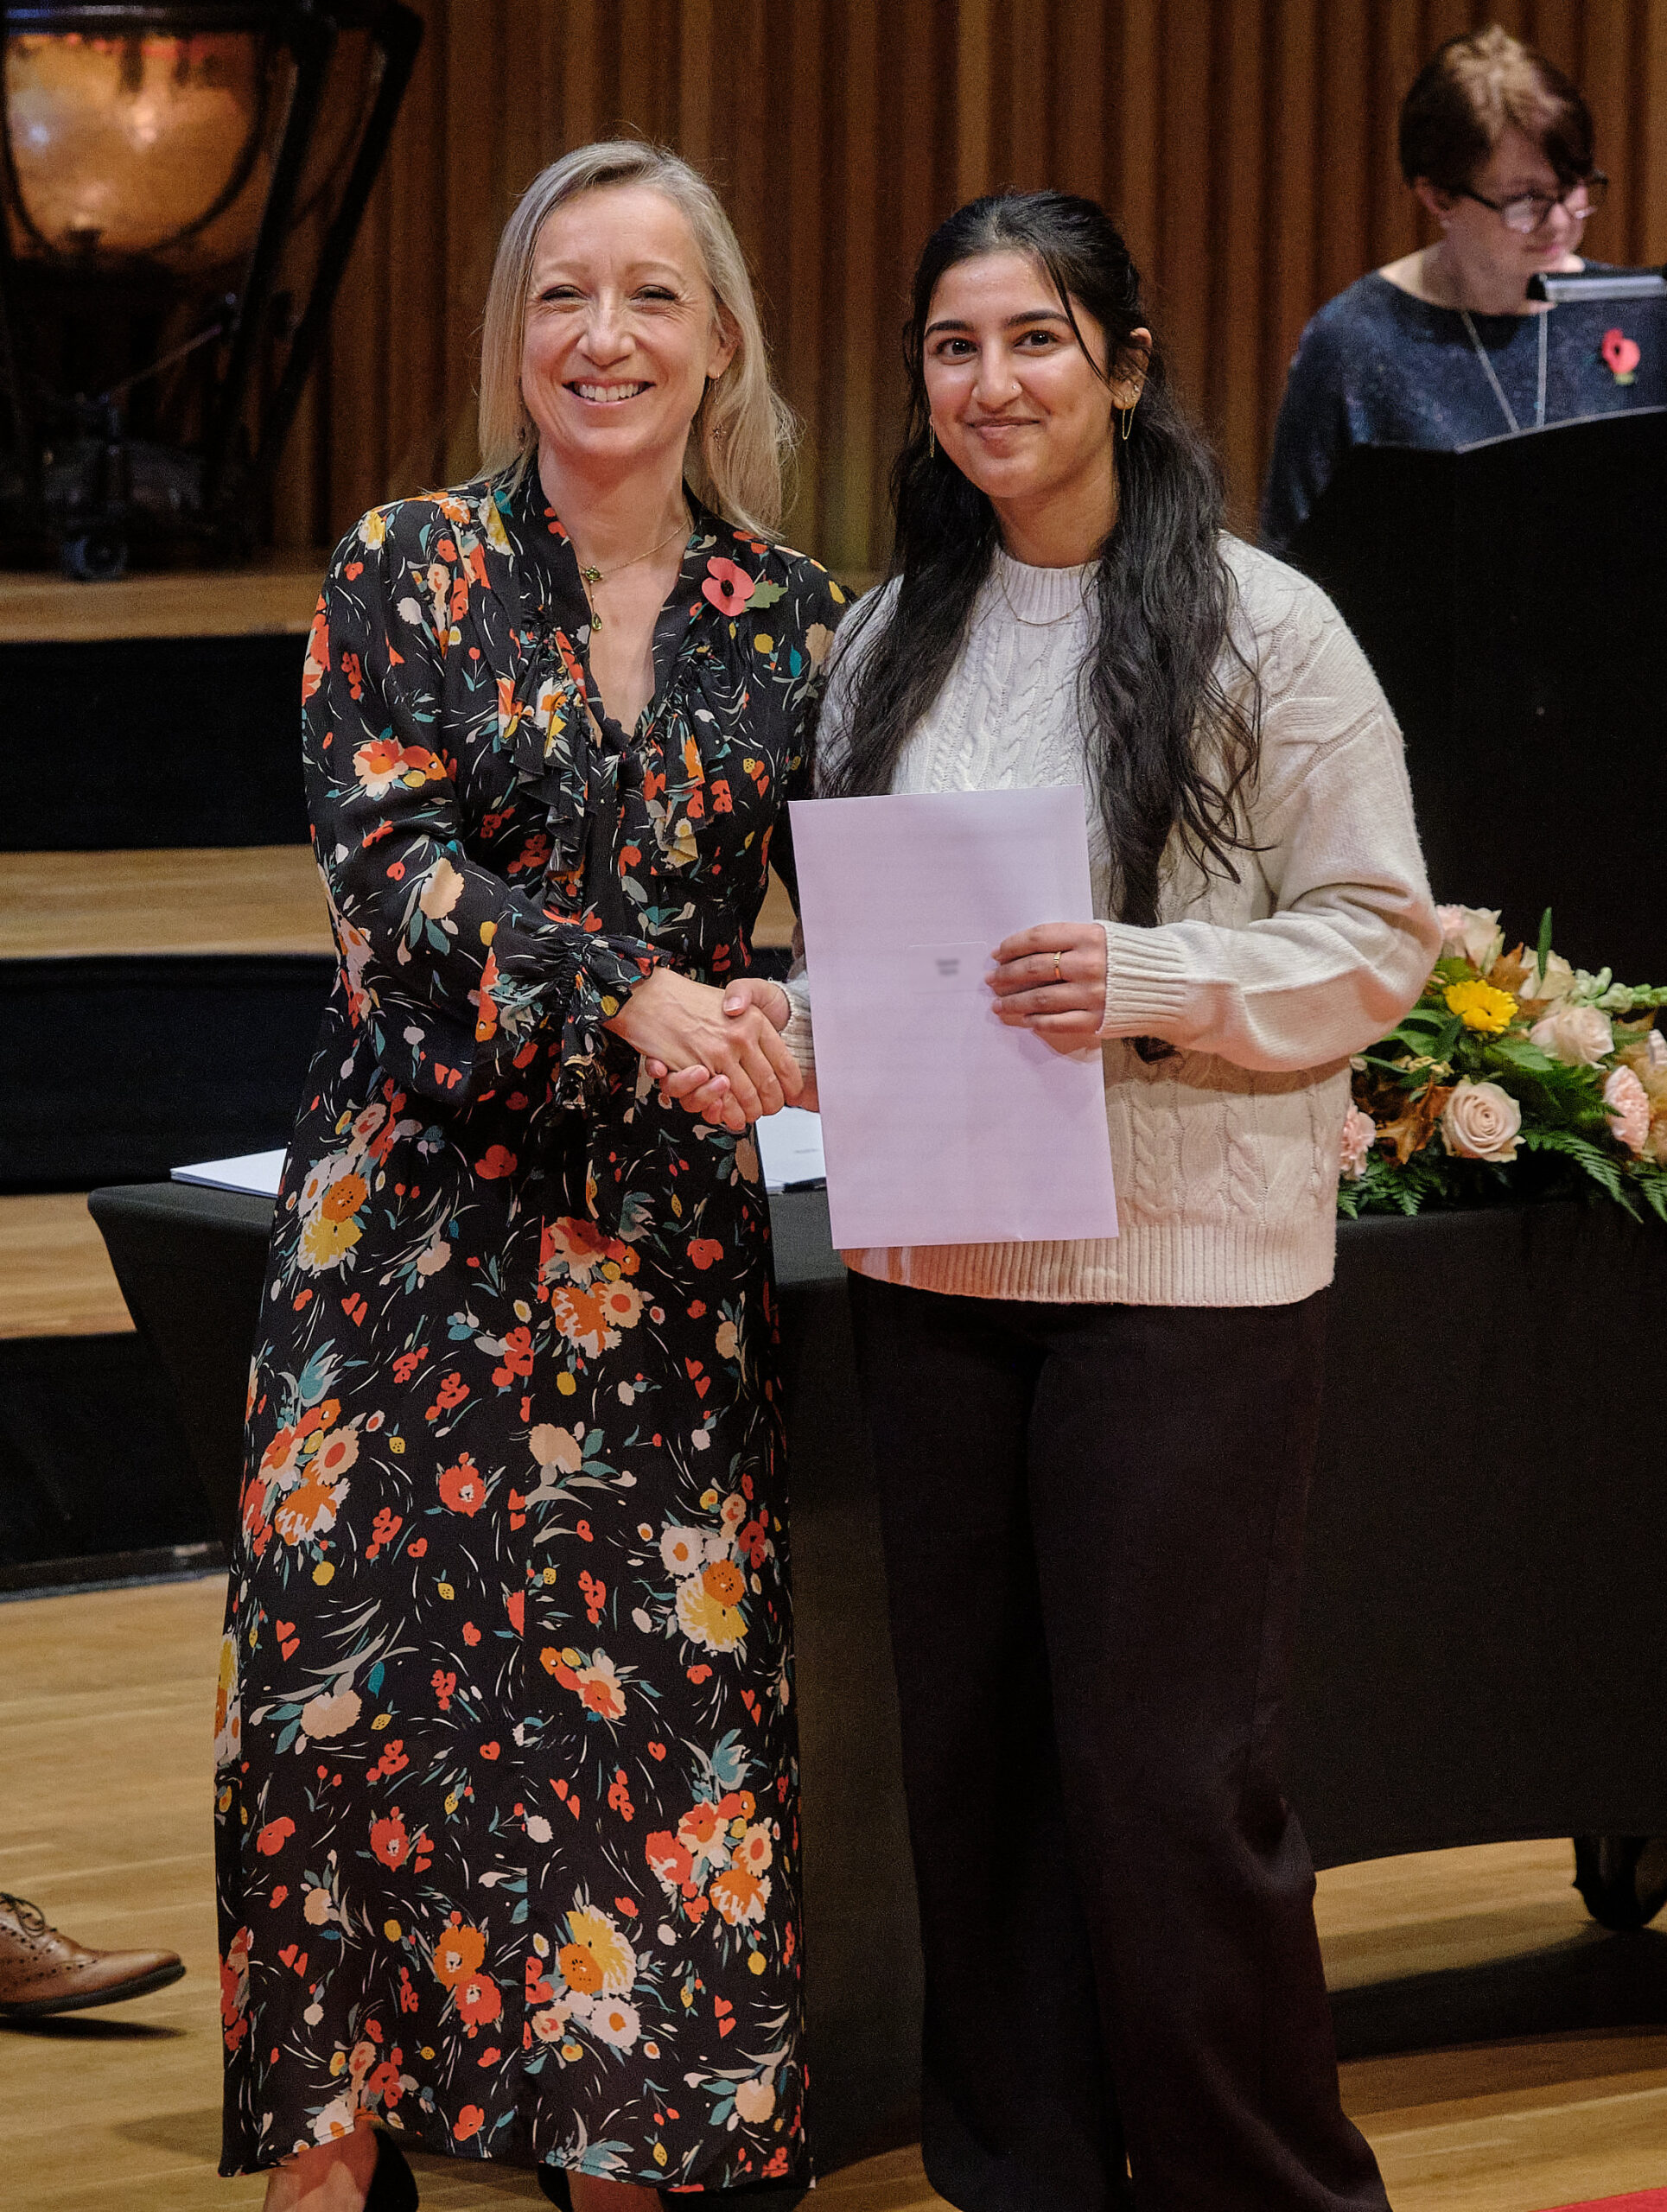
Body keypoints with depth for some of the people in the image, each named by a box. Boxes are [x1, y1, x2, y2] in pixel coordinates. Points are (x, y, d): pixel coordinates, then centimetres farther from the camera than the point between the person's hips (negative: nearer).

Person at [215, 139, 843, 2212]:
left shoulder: (792, 619, 8)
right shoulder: (408, 571, 0)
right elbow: (386, 859, -11)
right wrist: (629, 987, -24)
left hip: (665, 1234, 2)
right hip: (419, 1216, -2)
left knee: (659, 1692, 0)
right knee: (374, 1681, -4)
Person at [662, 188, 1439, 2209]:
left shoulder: (1258, 627, -4)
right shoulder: (889, 638, 11)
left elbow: (1378, 940, -5)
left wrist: (1152, 985, -20)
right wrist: (773, 1030, -4)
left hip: (1179, 1270, -5)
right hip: (933, 1265, 5)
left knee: (1167, 1776, -4)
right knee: (973, 1754, 10)